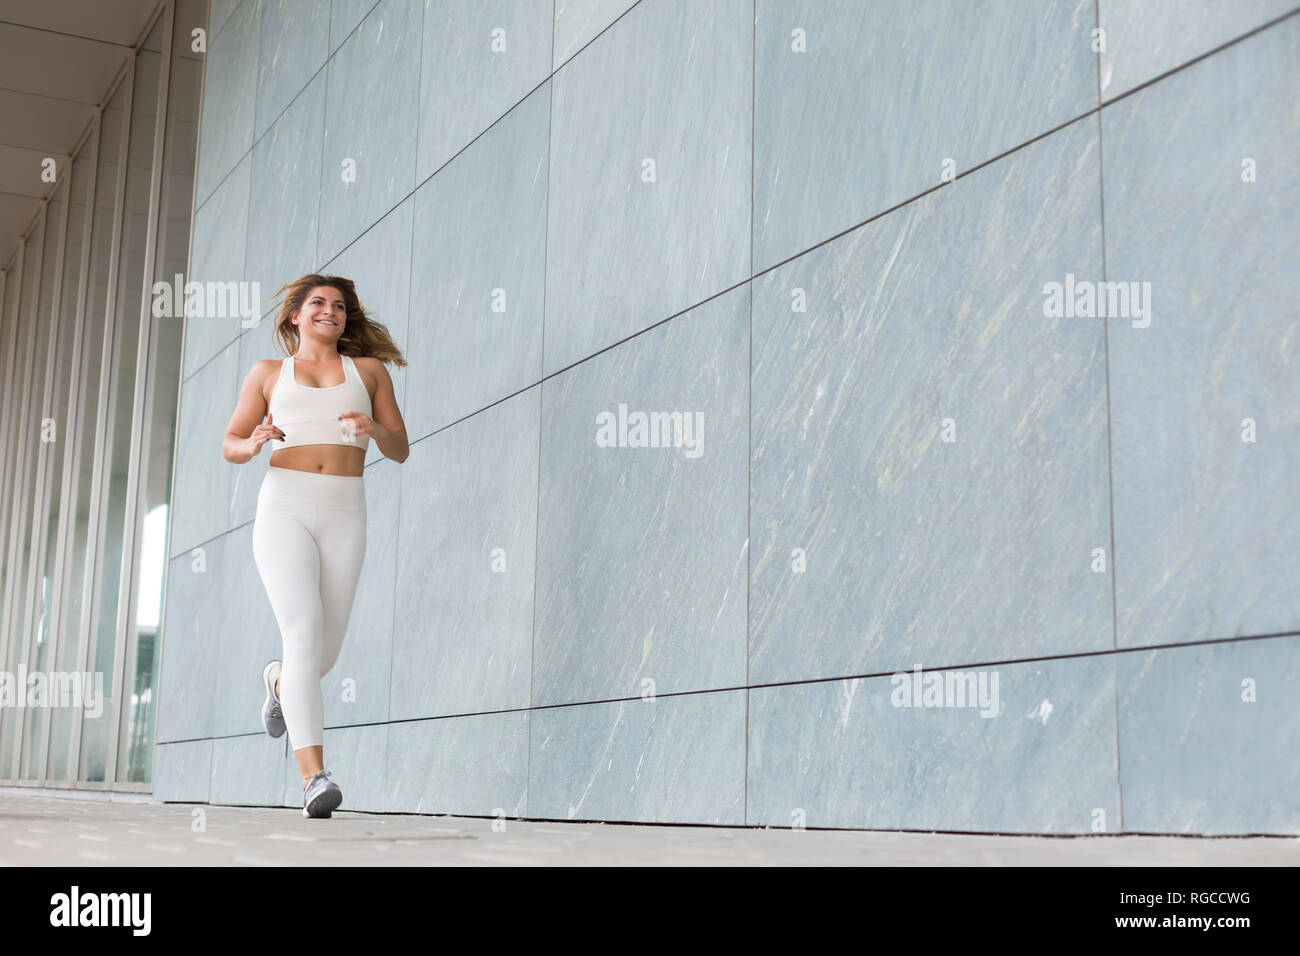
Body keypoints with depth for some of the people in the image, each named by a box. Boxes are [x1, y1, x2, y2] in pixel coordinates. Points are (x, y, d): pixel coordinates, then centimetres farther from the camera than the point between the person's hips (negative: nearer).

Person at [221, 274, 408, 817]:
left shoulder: (368, 370, 16)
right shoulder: (268, 374, 15)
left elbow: (401, 450, 13)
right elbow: (230, 446, 17)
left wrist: (375, 429, -11)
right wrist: (255, 442, -7)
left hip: (344, 517, 2)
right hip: (283, 509, -2)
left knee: (325, 651, 7)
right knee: (304, 634, -21)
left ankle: (281, 683, 46)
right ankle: (314, 777, -26)